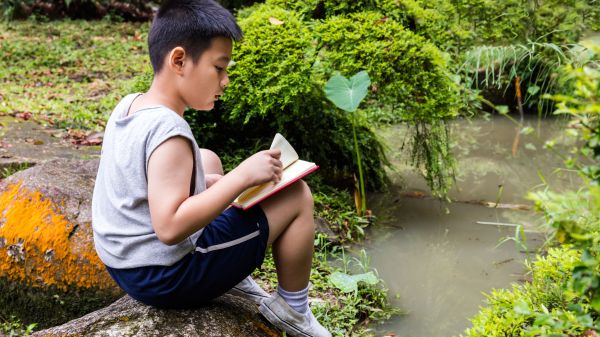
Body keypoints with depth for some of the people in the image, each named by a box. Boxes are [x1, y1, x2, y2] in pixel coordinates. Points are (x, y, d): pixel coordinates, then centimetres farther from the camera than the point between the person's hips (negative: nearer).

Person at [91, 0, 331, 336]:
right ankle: (292, 307, 17)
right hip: (165, 279, -9)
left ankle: (233, 278, 26)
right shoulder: (168, 131, -26)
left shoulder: (129, 104, 1)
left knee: (208, 159, 26)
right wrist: (242, 176, -30)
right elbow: (170, 227, -34)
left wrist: (211, 183, 8)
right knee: (297, 195, -4)